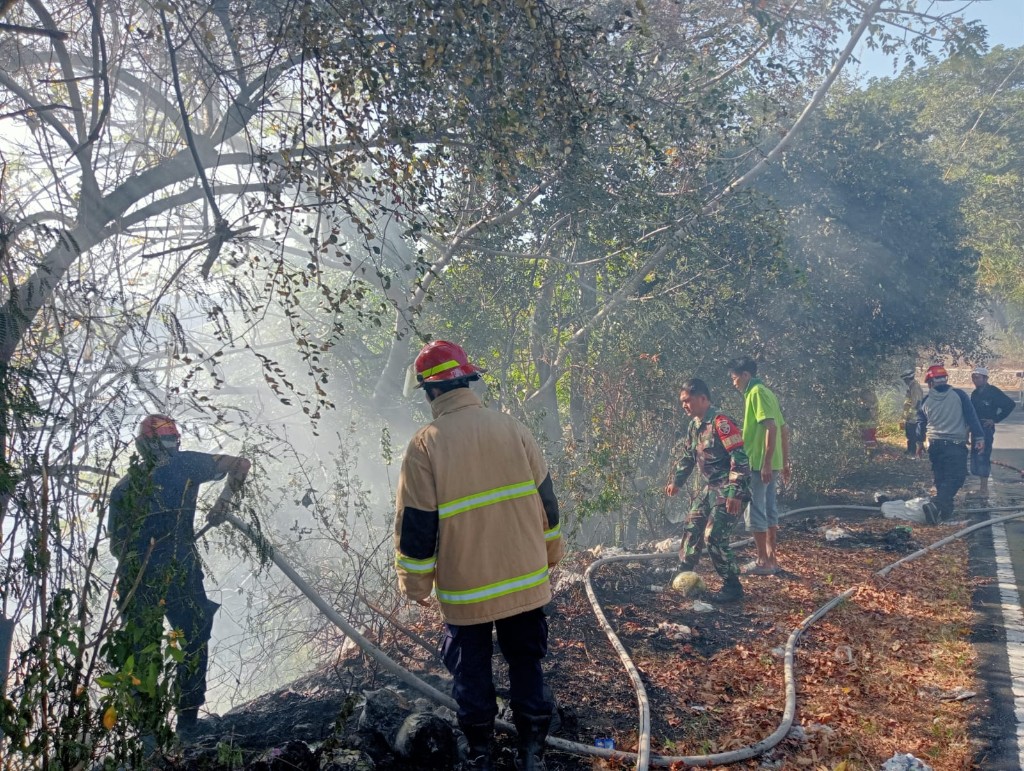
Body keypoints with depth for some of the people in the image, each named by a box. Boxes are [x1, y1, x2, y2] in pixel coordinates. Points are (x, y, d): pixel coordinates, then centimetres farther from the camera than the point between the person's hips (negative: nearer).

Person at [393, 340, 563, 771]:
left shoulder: (425, 445, -15)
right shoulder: (512, 429, -4)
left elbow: (416, 526, -11)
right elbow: (545, 500, 4)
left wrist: (415, 584, 3)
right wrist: (550, 553, 18)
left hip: (464, 589, -3)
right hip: (525, 579, 3)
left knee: (471, 674, 15)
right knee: (526, 663, 17)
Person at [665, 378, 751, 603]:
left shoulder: (721, 422, -20)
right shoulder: (694, 426, 9)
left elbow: (740, 459, -24)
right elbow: (688, 456, 24)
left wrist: (734, 493, -26)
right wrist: (677, 481, 22)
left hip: (727, 491, -9)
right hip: (708, 489, 9)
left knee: (714, 537, -12)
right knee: (692, 529, 13)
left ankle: (733, 587, 1)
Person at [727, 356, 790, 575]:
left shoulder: (757, 393, -12)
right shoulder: (764, 392, 16)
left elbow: (771, 427, -22)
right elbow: (784, 429, 18)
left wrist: (766, 463, -24)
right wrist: (785, 462, 20)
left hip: (759, 464, -10)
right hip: (770, 464, 10)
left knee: (755, 512, -3)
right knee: (769, 511, 13)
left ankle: (763, 562, 1)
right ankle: (771, 559, 19)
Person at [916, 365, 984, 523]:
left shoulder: (926, 401, 6)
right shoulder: (959, 395, -2)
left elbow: (921, 424, 15)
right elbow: (971, 417, -4)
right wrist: (979, 436, 0)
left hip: (934, 445, 4)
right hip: (956, 444, -4)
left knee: (940, 478, 17)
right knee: (955, 477, -6)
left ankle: (945, 508, 22)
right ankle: (936, 505, -24)